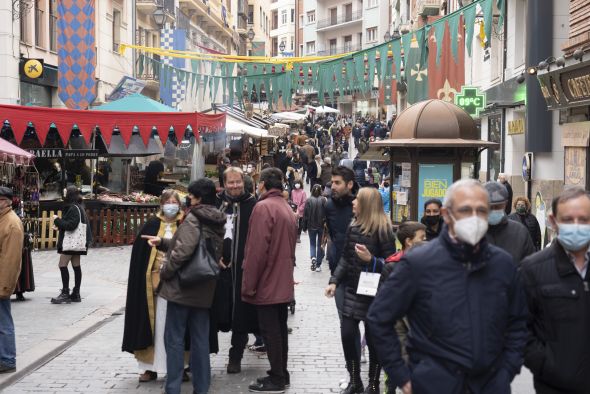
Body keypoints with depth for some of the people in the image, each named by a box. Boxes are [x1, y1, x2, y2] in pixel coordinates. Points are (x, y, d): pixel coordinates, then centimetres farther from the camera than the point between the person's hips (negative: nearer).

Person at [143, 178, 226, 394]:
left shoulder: (193, 219, -14)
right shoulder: (217, 222, 11)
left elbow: (183, 251, -25)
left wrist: (165, 272, -10)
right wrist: (163, 242, 14)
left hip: (182, 286, -7)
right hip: (204, 288, 8)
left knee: (175, 339, 0)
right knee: (200, 339, 11)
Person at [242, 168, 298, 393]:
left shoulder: (263, 207, -15)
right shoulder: (287, 209, 13)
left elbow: (257, 250, -20)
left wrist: (248, 284, -16)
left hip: (267, 282, -9)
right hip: (283, 282, 9)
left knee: (270, 331, -4)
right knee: (280, 328, 14)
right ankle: (281, 374, 20)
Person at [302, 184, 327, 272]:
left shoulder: (308, 200, -8)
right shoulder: (323, 200, -9)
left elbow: (305, 215, -5)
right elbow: (326, 214, -9)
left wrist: (304, 227, 4)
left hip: (311, 226, 0)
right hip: (321, 226, 0)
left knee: (312, 244, 15)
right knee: (320, 244, 11)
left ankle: (313, 257, -12)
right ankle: (318, 265, 13)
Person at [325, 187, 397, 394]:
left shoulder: (382, 229, -12)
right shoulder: (353, 227, 6)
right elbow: (345, 258, 11)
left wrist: (370, 260, -27)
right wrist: (334, 281, 3)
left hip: (373, 292, -5)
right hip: (352, 289, 6)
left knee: (373, 338, 4)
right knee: (347, 334, 2)